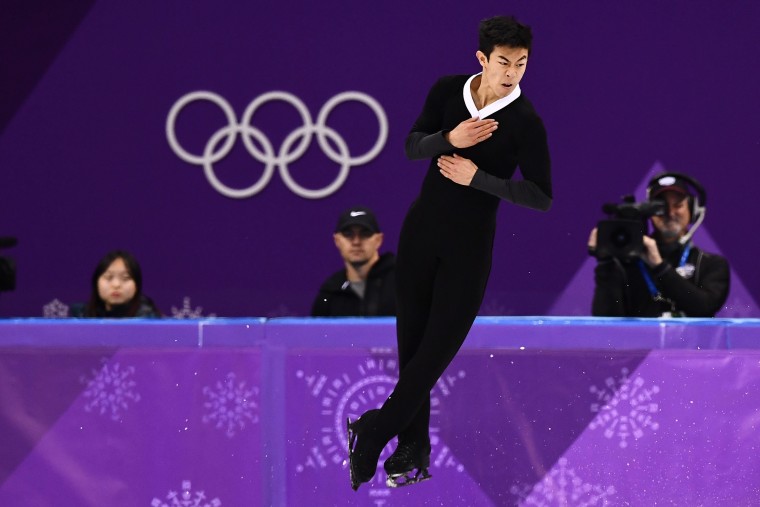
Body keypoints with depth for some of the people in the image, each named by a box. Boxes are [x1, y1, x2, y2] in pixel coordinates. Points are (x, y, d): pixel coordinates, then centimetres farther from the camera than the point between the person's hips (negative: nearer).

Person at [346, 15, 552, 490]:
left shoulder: (525, 121, -15)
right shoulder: (448, 89, -3)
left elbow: (542, 197, -15)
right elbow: (413, 145, 1)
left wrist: (476, 177, -20)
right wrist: (449, 139, -19)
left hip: (470, 241, -3)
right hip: (422, 226, 4)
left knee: (440, 345, -5)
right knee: (412, 339, 6)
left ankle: (372, 432, 8)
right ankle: (412, 452, 15)